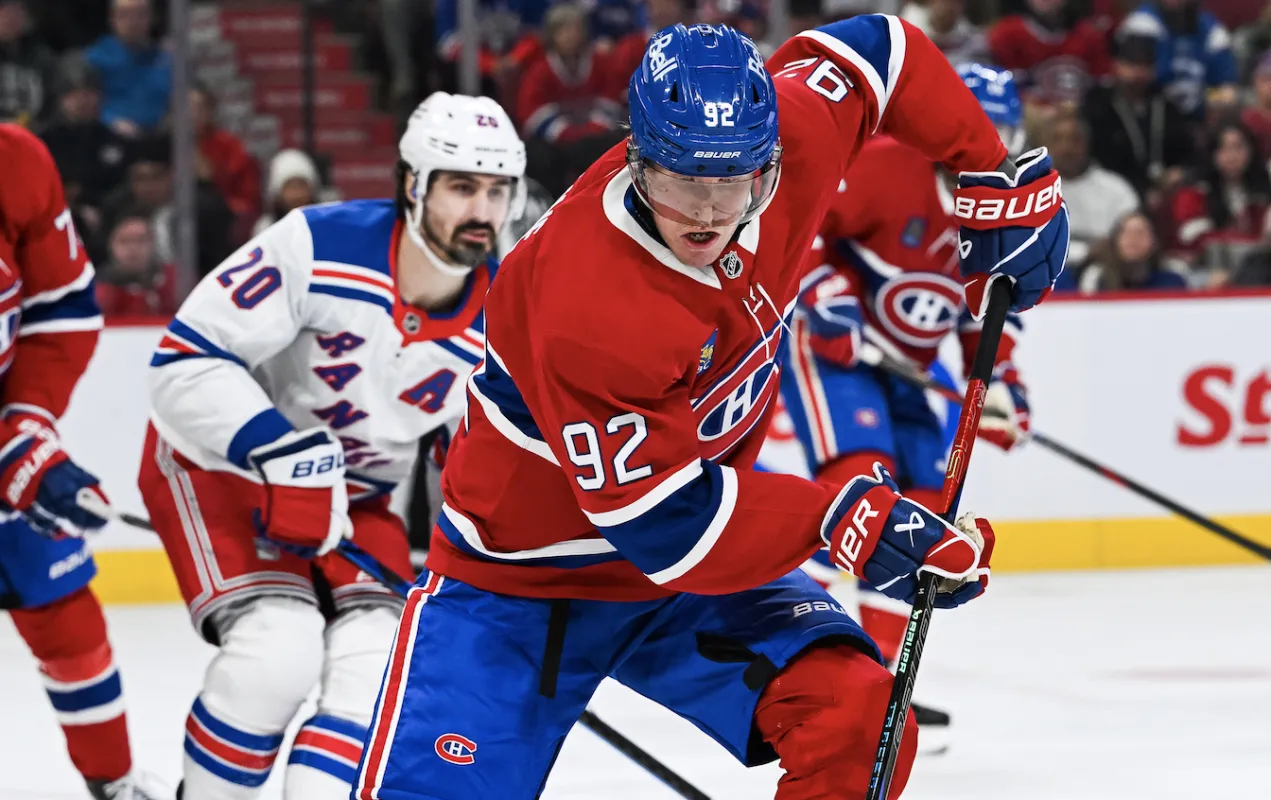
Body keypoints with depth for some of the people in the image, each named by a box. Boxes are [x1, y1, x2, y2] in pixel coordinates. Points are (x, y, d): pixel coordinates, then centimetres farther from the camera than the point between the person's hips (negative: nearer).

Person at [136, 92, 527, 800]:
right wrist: (283, 455, -37)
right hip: (219, 464, -5)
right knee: (279, 649, -25)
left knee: (379, 664, -15)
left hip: (351, 496, 5)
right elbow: (186, 360, -27)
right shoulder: (321, 247, -27)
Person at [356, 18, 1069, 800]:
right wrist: (843, 519, -32)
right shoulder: (586, 305, -36)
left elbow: (874, 47, 3)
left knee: (859, 720, -16)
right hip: (519, 586, -5)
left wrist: (998, 180, 5)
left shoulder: (791, 135, -18)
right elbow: (660, 523, -31)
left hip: (703, 559, 5)